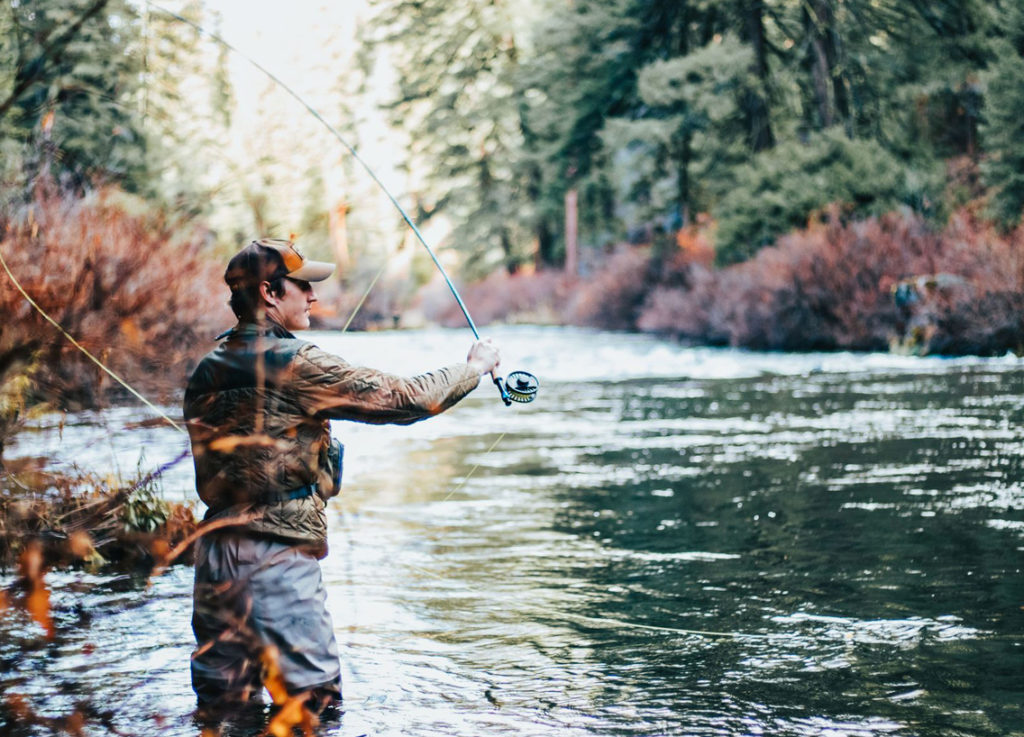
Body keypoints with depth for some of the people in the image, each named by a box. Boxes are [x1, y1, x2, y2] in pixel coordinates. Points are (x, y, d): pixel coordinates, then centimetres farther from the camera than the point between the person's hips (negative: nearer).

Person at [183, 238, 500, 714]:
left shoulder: (205, 374, 10)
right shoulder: (296, 366, -12)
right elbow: (403, 399, -9)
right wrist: (475, 366, 7)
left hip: (215, 553, 8)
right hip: (278, 558, -8)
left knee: (222, 707, 13)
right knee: (314, 707, -2)